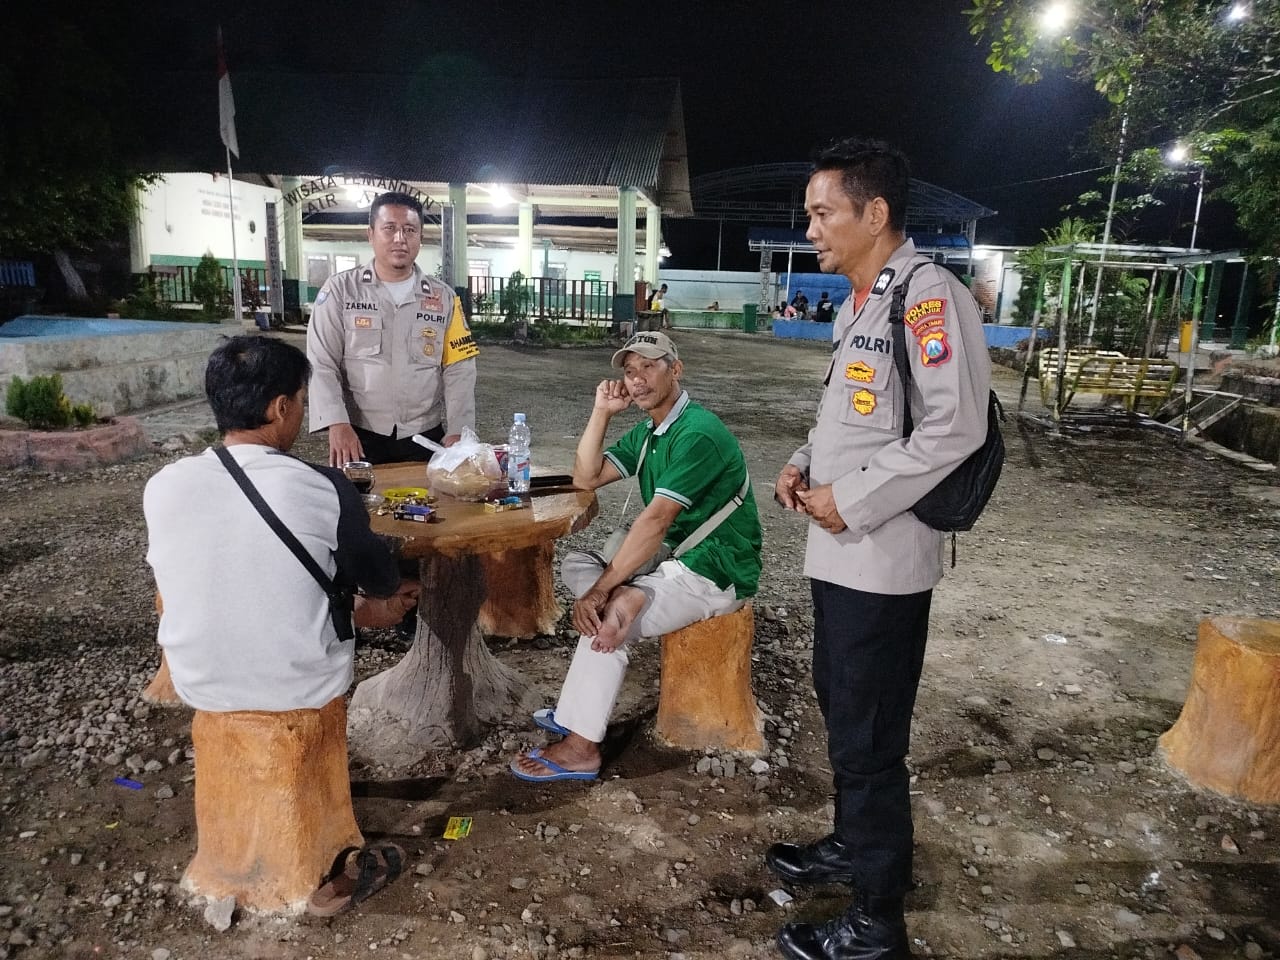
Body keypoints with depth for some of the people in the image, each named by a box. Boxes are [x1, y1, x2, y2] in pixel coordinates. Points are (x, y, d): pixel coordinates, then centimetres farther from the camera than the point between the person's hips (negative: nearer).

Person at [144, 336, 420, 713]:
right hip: (305, 689, -3)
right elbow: (379, 578, -3)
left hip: (199, 686, 3)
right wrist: (394, 590, 24)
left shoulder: (161, 488, -10)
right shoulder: (322, 487, -20)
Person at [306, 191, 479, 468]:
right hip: (360, 437, -1)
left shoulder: (444, 297, 5)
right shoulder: (340, 289, -1)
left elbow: (459, 370, 2)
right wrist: (337, 424, -17)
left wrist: (457, 433, -8)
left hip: (427, 437, 2)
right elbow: (321, 364, -4)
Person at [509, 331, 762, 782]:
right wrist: (602, 412, -2)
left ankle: (581, 747, -8)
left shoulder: (698, 433, -20)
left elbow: (655, 521, -26)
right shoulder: (646, 433, 10)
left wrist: (601, 590, -26)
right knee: (576, 565, 9)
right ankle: (633, 598, -12)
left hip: (717, 572, -9)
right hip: (677, 555, 9)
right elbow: (585, 479, 7)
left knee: (600, 618, -18)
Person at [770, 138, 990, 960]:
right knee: (841, 709, 22)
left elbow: (953, 429, -23)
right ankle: (853, 843, 44)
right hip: (839, 551, 10)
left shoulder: (929, 295, -15)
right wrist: (808, 464, 5)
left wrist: (851, 500, -19)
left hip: (881, 558, -9)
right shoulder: (862, 302, 14)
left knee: (869, 738, 2)